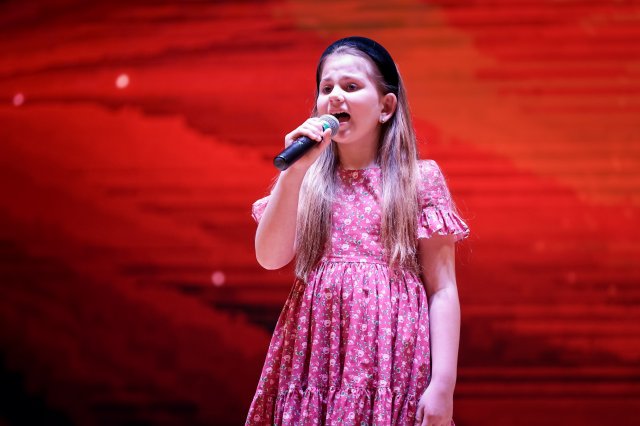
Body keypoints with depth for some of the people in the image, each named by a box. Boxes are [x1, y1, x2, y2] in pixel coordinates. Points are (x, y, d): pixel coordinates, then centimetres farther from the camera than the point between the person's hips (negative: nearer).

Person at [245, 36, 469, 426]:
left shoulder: (420, 178, 1)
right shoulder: (310, 180, 10)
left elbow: (442, 290, -2)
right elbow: (271, 258, -4)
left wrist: (443, 385, -9)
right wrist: (295, 171, -12)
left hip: (390, 358, -2)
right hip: (313, 356, 2)